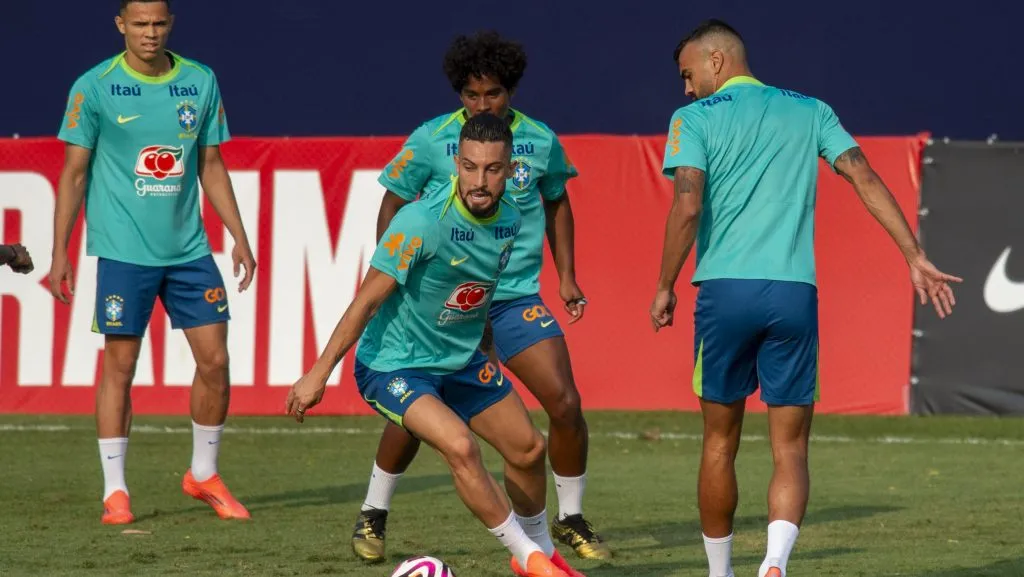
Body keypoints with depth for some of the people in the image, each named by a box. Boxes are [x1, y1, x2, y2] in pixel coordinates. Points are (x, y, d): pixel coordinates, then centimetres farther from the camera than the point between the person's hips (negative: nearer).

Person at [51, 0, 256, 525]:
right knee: (119, 365, -2)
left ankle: (203, 474, 20)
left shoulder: (200, 82, 6)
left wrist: (239, 236, 9)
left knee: (215, 359, 2)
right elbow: (73, 173, -1)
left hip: (188, 247, 4)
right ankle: (115, 491, 6)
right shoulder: (94, 88, -4)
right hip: (123, 250, -4)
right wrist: (59, 253, -4)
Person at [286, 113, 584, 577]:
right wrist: (318, 374, -24)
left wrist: (484, 355, 23)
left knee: (528, 449, 12)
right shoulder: (422, 221, -28)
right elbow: (368, 300, -25)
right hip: (393, 365, -7)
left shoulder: (508, 220, -7)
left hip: (462, 360, 8)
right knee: (459, 447, -27)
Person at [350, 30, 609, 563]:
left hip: (517, 296, 2)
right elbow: (393, 207, 4)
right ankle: (373, 514, 19)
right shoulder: (432, 140, -6)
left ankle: (571, 519, 12)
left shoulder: (539, 141, 1)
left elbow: (556, 202, 18)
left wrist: (566, 275, 14)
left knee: (565, 403, -8)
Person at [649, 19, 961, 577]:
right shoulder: (810, 112, 14)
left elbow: (687, 206, -9)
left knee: (720, 443, 13)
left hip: (725, 289, -2)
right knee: (789, 451, 3)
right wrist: (915, 256, 5)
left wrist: (664, 288, 0)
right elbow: (866, 179, 5)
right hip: (794, 294, 2)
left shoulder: (694, 118, 4)